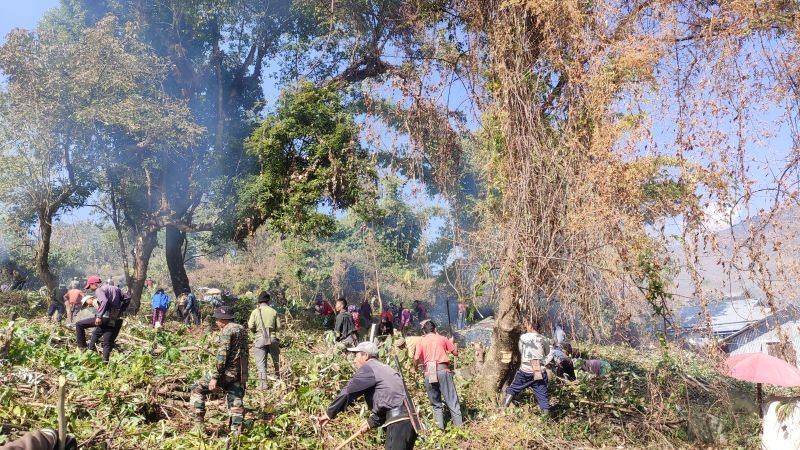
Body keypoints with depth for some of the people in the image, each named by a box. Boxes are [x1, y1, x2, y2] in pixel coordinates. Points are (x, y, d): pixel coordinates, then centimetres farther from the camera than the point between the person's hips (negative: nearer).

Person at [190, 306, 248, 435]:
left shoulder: (227, 330, -11)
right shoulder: (242, 329, 15)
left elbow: (222, 355, -18)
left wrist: (215, 377, -17)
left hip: (227, 372, -8)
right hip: (240, 375, 8)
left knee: (197, 389, 6)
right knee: (236, 403, 10)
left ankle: (199, 425, 3)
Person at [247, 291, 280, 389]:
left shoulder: (255, 312, -1)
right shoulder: (273, 311, 1)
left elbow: (251, 326, -6)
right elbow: (278, 326, 0)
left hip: (260, 339, -1)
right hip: (272, 338, 1)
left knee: (261, 363, 3)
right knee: (277, 361, 18)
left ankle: (263, 384, -3)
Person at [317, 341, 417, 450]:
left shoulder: (368, 368, -1)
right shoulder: (384, 369, 25)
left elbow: (347, 392, -4)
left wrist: (329, 414, 4)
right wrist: (371, 422, 21)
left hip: (399, 423, -9)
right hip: (407, 420, 9)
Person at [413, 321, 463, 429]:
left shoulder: (421, 341, 12)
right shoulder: (442, 338, 13)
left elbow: (416, 360, 2)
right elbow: (456, 353, 13)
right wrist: (452, 343, 32)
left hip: (429, 372, 1)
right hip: (443, 370, -1)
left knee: (435, 403, 12)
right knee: (451, 399, 2)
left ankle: (441, 427, 5)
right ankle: (459, 424, -2)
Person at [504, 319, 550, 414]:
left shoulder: (523, 337, -2)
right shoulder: (543, 339, -1)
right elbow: (547, 352, 14)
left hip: (525, 371, -1)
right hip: (540, 372, 1)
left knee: (513, 389, 15)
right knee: (542, 395, 7)